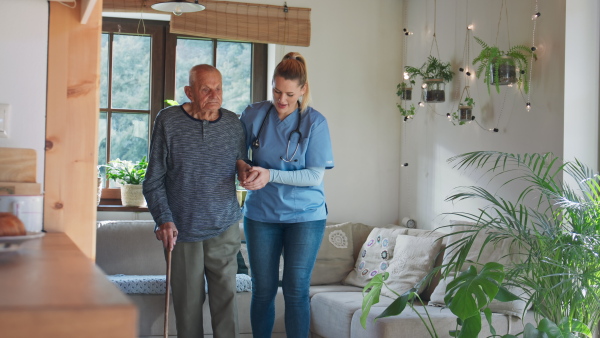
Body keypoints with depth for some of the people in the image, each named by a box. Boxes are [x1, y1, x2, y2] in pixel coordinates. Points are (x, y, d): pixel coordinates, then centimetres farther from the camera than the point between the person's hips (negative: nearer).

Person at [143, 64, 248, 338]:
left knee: (225, 296, 2)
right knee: (188, 301, 7)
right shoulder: (168, 121, -3)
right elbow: (154, 179, -2)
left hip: (224, 229, 2)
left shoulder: (233, 124, 4)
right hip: (182, 229, -2)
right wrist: (163, 219, -13)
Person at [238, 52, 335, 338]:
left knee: (296, 290, 0)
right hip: (261, 214, 2)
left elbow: (315, 176, -12)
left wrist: (270, 175, -23)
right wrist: (242, 170, -13)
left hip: (305, 215, -2)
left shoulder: (315, 122, -8)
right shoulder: (254, 115, -2)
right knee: (262, 290, 8)